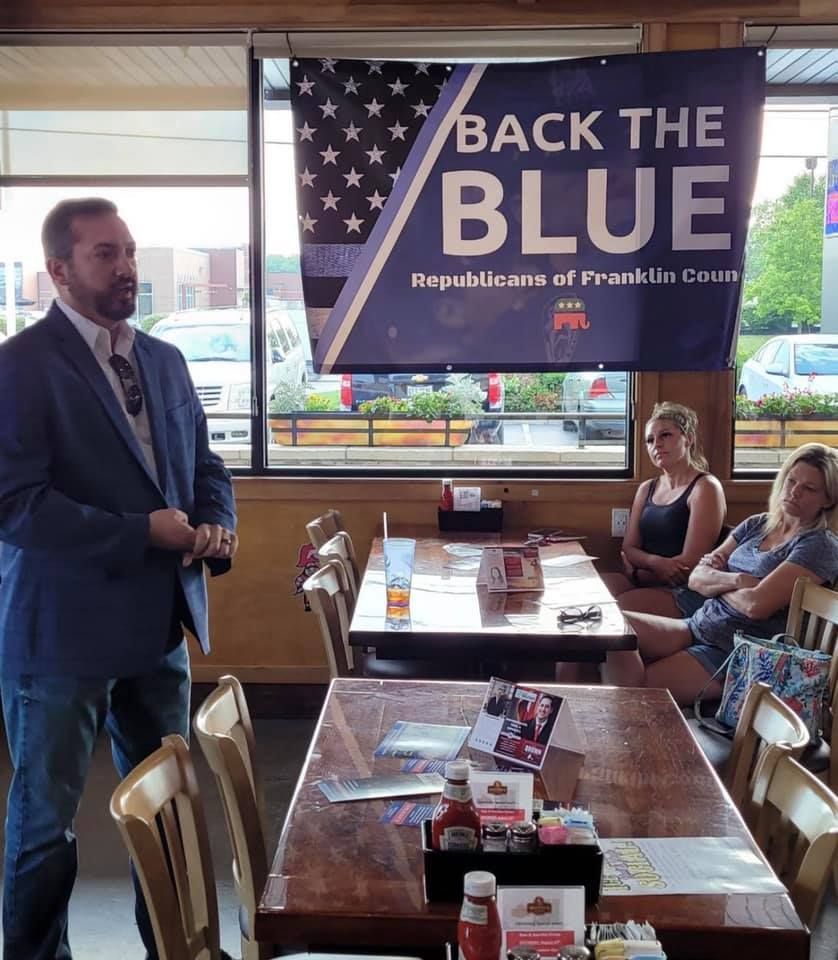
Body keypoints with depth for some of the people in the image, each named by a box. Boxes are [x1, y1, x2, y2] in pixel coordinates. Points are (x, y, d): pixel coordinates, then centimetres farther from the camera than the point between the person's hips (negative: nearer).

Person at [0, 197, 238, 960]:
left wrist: (216, 526, -6)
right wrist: (143, 534, -20)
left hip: (158, 622, 7)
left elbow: (204, 465, 16)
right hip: (62, 630, -6)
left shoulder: (165, 361, 9)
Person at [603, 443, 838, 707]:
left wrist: (715, 582, 1)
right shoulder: (756, 525, 13)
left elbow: (756, 605, -18)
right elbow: (696, 578, 8)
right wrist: (735, 580, -12)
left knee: (639, 693, -21)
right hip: (697, 626, 7)